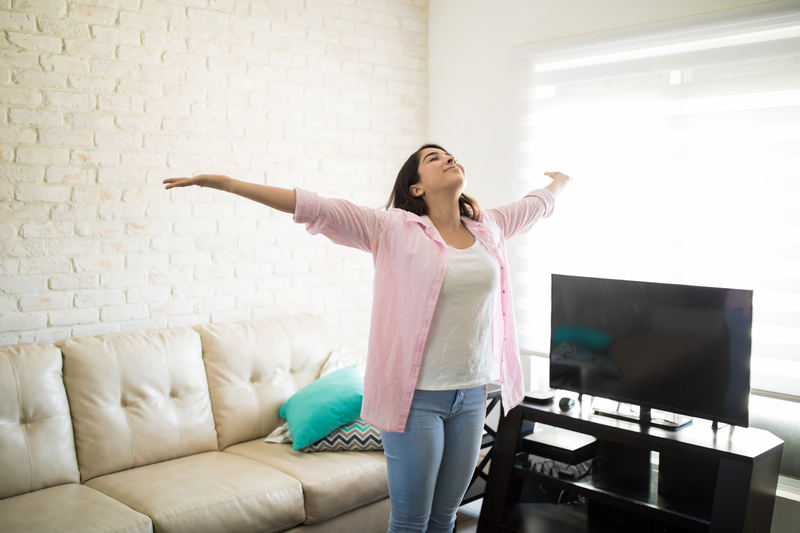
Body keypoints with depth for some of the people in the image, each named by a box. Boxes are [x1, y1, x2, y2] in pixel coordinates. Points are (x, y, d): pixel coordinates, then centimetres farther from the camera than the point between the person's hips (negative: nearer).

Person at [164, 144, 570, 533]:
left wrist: (560, 181, 49)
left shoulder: (487, 227, 8)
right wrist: (226, 183, -19)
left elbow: (535, 204, 29)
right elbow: (314, 207, -14)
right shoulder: (394, 230, -7)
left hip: (471, 396, 5)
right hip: (417, 397, -4)